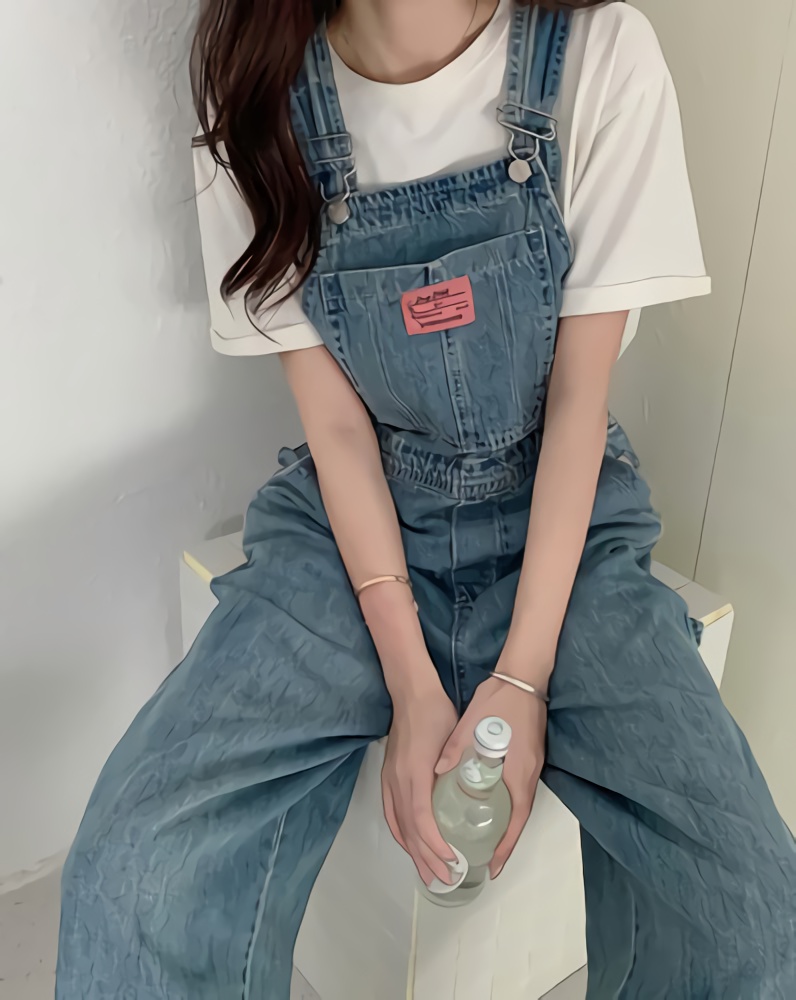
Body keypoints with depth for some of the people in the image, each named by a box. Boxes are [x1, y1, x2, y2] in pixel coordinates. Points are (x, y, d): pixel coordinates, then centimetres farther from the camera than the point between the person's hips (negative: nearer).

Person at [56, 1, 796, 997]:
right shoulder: (260, 102, -6)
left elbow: (579, 397, -9)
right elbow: (334, 423, -7)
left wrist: (524, 674, -15)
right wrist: (411, 683, -15)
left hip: (562, 514, 0)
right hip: (357, 520, 1)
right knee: (136, 877, -22)